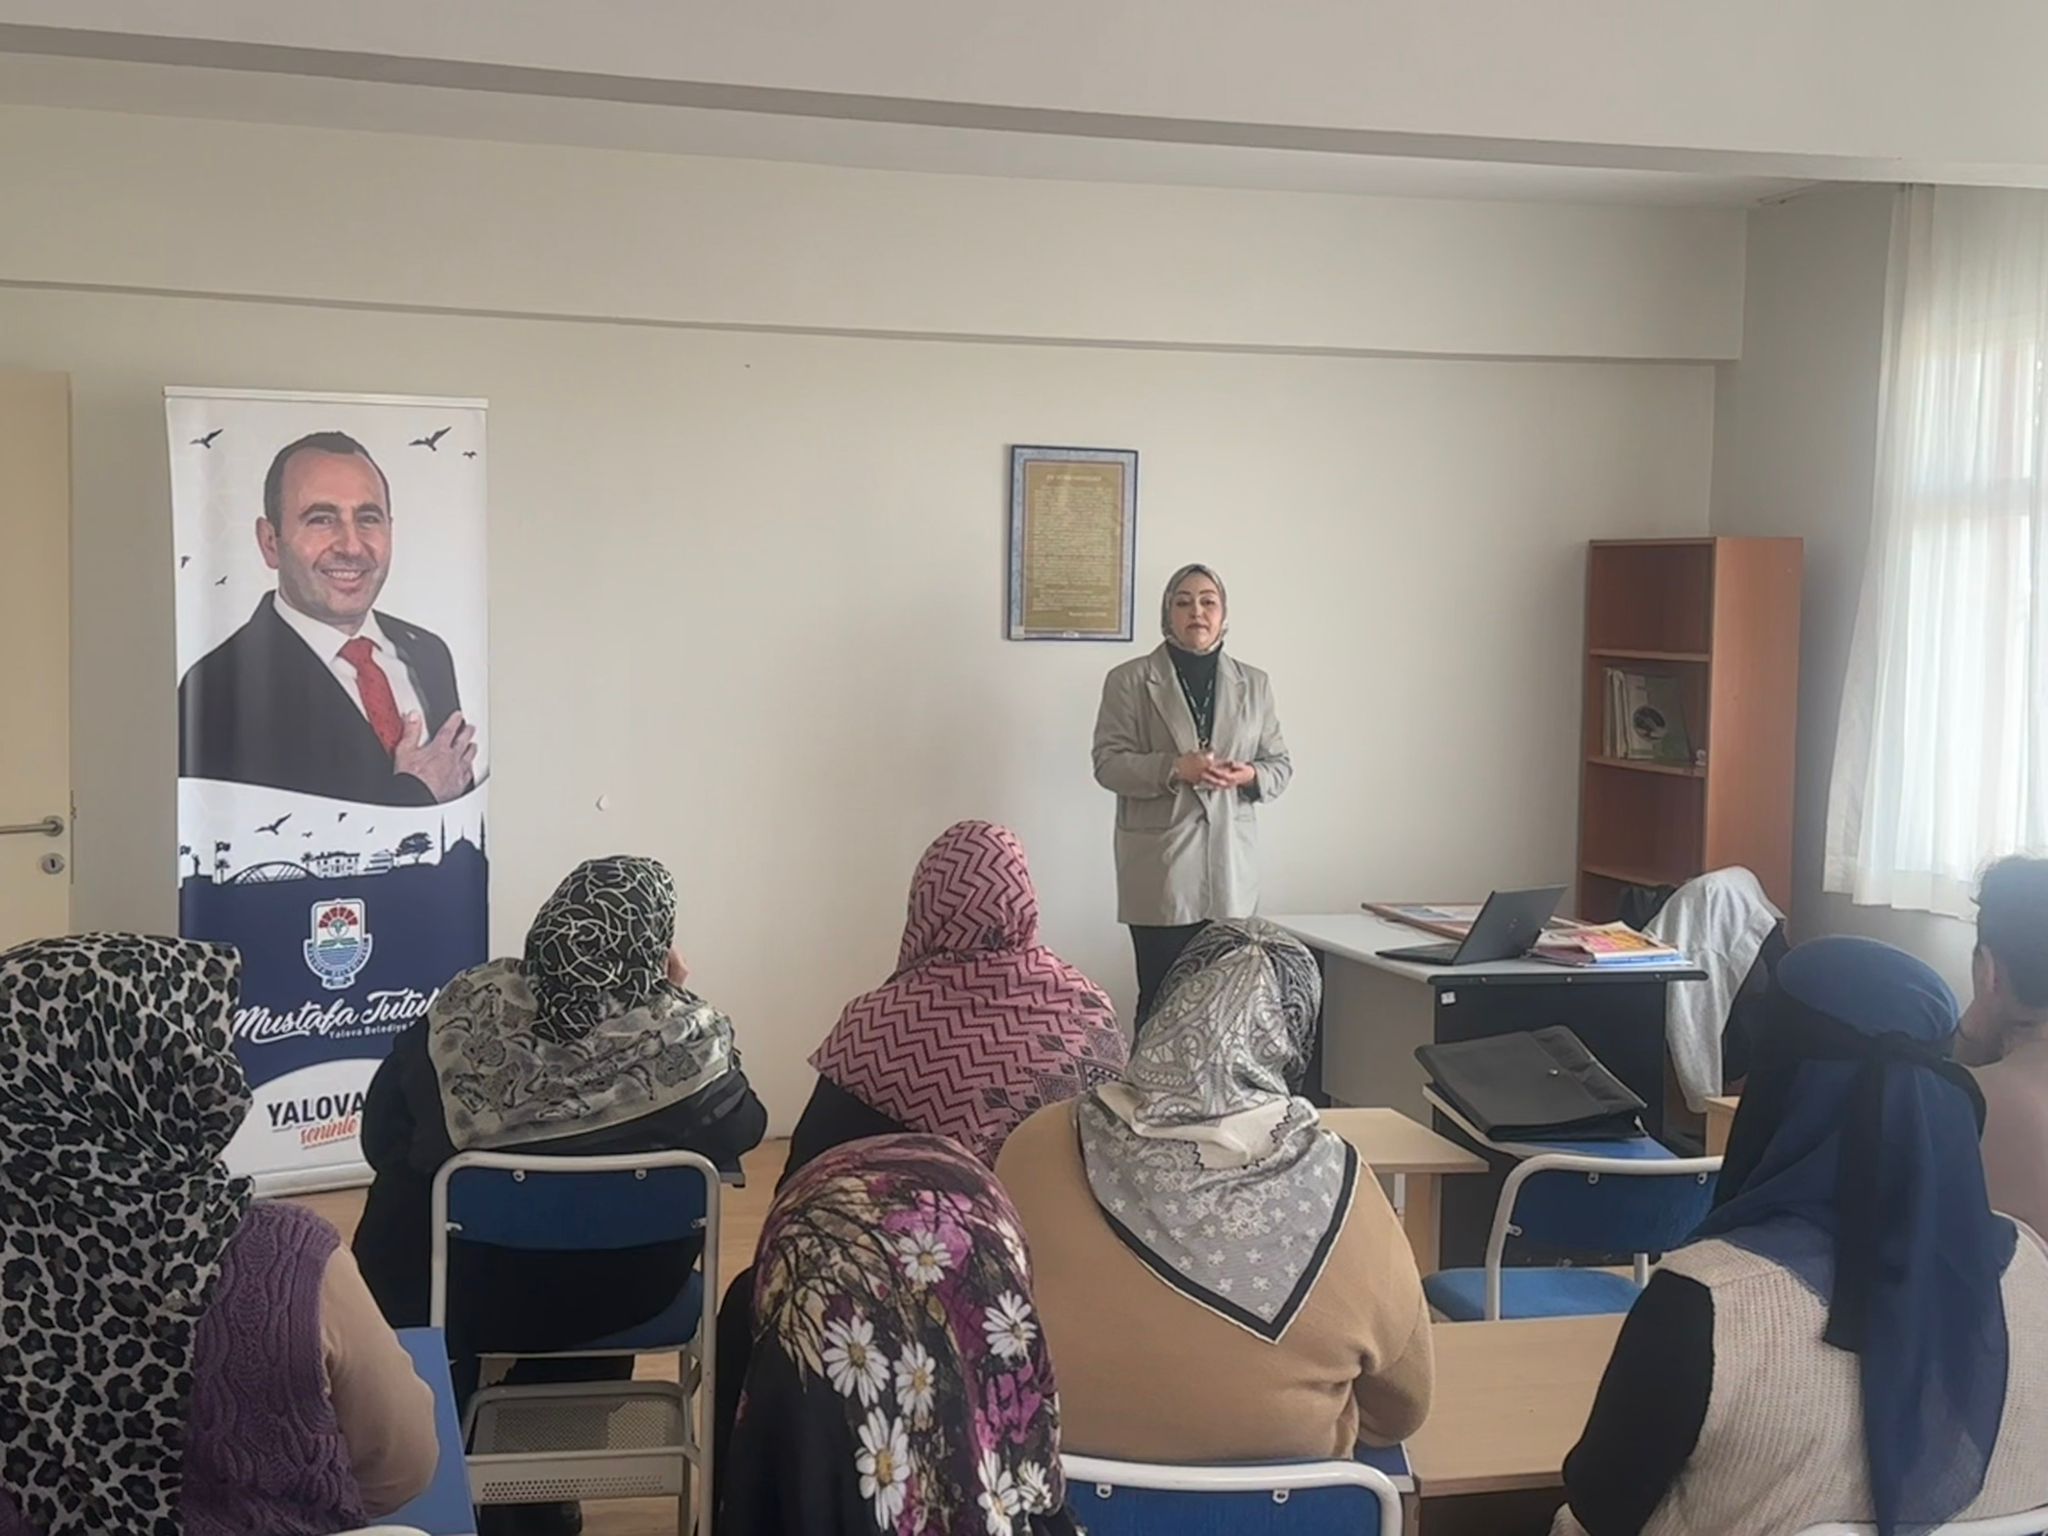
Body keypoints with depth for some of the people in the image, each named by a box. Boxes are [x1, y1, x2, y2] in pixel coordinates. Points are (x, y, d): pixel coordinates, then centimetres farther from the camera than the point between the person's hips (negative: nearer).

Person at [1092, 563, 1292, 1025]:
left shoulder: (1254, 684, 13)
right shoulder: (1128, 681, 3)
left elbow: (1280, 763, 15)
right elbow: (1108, 762, -3)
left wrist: (1251, 775, -9)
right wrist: (1174, 769, -19)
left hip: (1231, 866, 3)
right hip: (1159, 866, -3)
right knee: (1162, 999, -3)